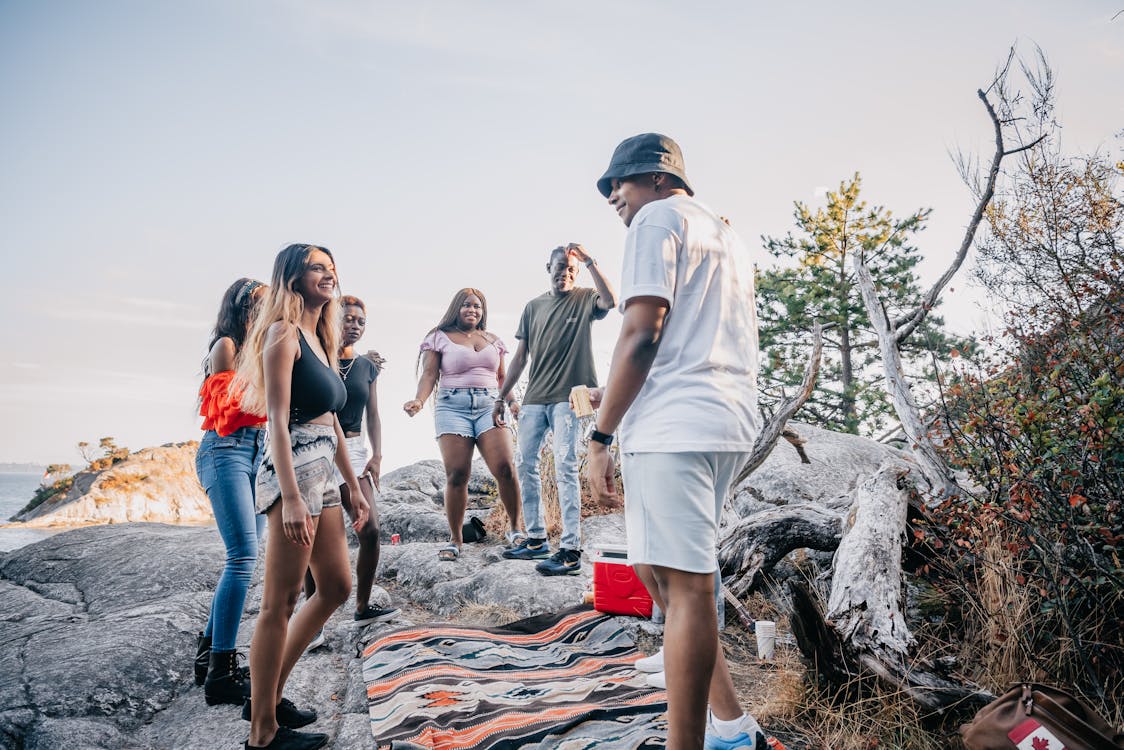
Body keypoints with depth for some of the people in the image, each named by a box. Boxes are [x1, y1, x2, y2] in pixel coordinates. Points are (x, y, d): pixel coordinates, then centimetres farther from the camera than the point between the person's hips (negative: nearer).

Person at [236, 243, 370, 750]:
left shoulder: (320, 339, 19)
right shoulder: (283, 332, -8)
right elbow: (278, 420, -17)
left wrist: (354, 486, 19)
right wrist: (291, 497, -24)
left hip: (323, 476, 10)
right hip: (294, 473, -10)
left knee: (336, 587, 16)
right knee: (280, 604, -2)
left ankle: (269, 695, 29)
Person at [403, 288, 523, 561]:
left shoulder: (493, 340, 21)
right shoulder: (440, 337, 10)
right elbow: (429, 374, 1)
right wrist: (419, 400, -17)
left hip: (489, 405, 2)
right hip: (453, 406, -2)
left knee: (505, 468, -14)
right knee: (456, 475, -9)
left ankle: (514, 528, 4)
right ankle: (455, 539, 5)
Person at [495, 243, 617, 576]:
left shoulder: (584, 299, 5)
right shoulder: (534, 306, 15)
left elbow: (610, 301, -20)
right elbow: (521, 355, 16)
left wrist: (589, 261, -16)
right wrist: (502, 397, 13)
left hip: (568, 397, -5)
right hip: (534, 398, 6)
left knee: (565, 467, -10)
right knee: (526, 465, 7)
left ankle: (571, 549, -7)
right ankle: (536, 540, 19)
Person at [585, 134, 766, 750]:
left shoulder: (657, 217, 0)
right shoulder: (724, 232, 27)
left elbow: (641, 335, -11)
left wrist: (600, 436, -10)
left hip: (674, 424, -9)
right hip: (731, 422, 9)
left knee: (685, 586, -9)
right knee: (680, 577, 15)